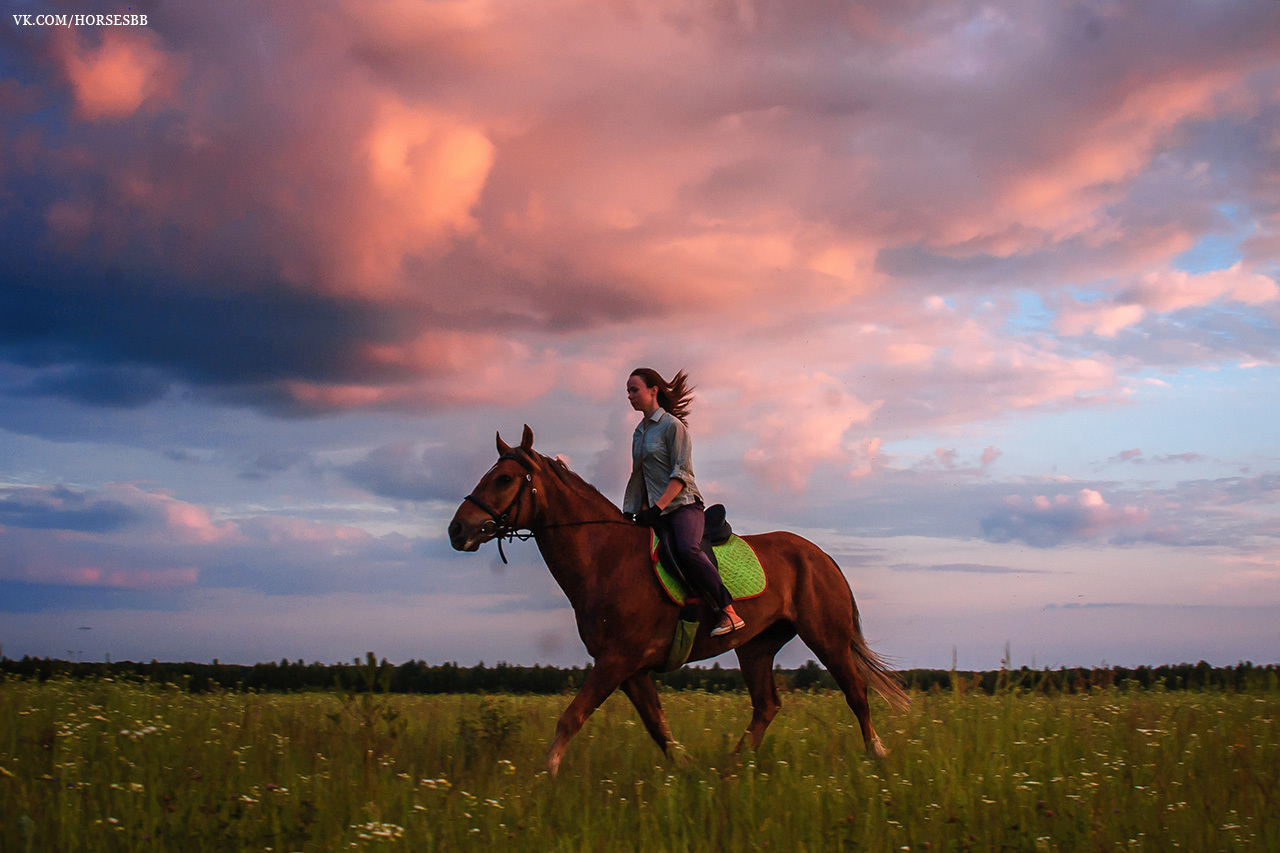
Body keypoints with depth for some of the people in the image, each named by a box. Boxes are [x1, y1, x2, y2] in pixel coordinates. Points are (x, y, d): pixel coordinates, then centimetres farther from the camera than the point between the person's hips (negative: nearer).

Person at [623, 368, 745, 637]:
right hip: (654, 511, 8)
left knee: (687, 550, -34)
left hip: (682, 504, -8)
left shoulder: (672, 425, -5)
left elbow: (681, 473, -12)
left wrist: (657, 507, -21)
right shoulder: (640, 431, 18)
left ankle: (729, 612, -29)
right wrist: (636, 511, 12)